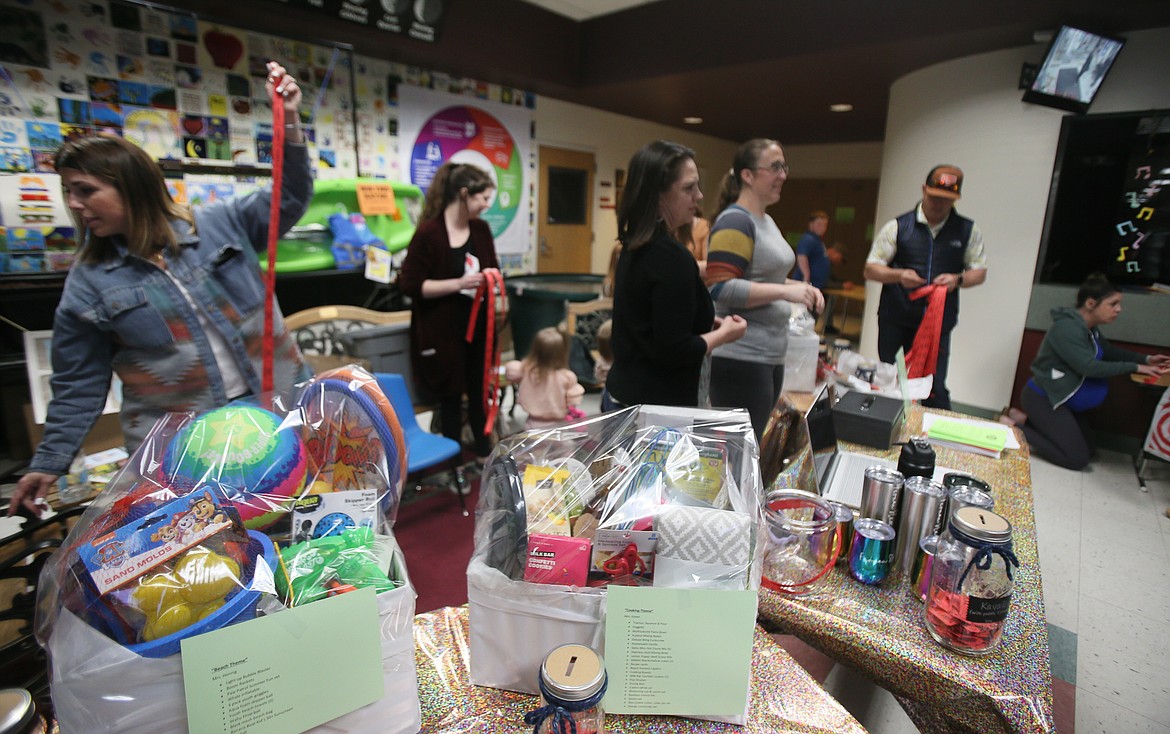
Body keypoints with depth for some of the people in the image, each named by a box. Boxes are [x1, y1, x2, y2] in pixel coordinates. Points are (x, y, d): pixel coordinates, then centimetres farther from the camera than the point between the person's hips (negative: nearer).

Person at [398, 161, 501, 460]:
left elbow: (492, 268, 19)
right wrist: (458, 283, -23)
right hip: (442, 329, -5)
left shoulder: (481, 229, 5)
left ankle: (484, 453, 33)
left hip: (478, 325, 6)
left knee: (479, 390, 15)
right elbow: (410, 285, -16)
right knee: (451, 396, 8)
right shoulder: (428, 232, -15)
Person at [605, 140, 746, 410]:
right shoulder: (671, 256, -22)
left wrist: (706, 322, 12)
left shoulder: (636, 248, 6)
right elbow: (675, 351, -23)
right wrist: (723, 333, -7)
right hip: (656, 405, -9)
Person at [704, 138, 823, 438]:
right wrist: (786, 291, -22)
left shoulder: (767, 221, 15)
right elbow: (720, 288, -23)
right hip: (740, 358, -9)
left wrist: (801, 288, 8)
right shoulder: (735, 221, -14)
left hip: (770, 356, 9)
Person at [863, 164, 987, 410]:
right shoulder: (897, 226, 0)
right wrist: (899, 275, -21)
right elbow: (870, 269, -1)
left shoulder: (968, 231, 6)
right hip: (896, 322, 0)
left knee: (935, 389, -2)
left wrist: (957, 279, -12)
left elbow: (979, 272, 11)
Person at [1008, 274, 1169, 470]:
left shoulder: (1089, 328, 7)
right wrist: (1135, 367, -19)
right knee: (1077, 459, -8)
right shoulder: (1067, 328, -22)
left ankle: (1025, 420, 11)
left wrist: (1145, 359, 8)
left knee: (1086, 451, 15)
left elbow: (1108, 351, 22)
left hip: (1061, 399, 10)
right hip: (1042, 399, -10)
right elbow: (1088, 366, -26)